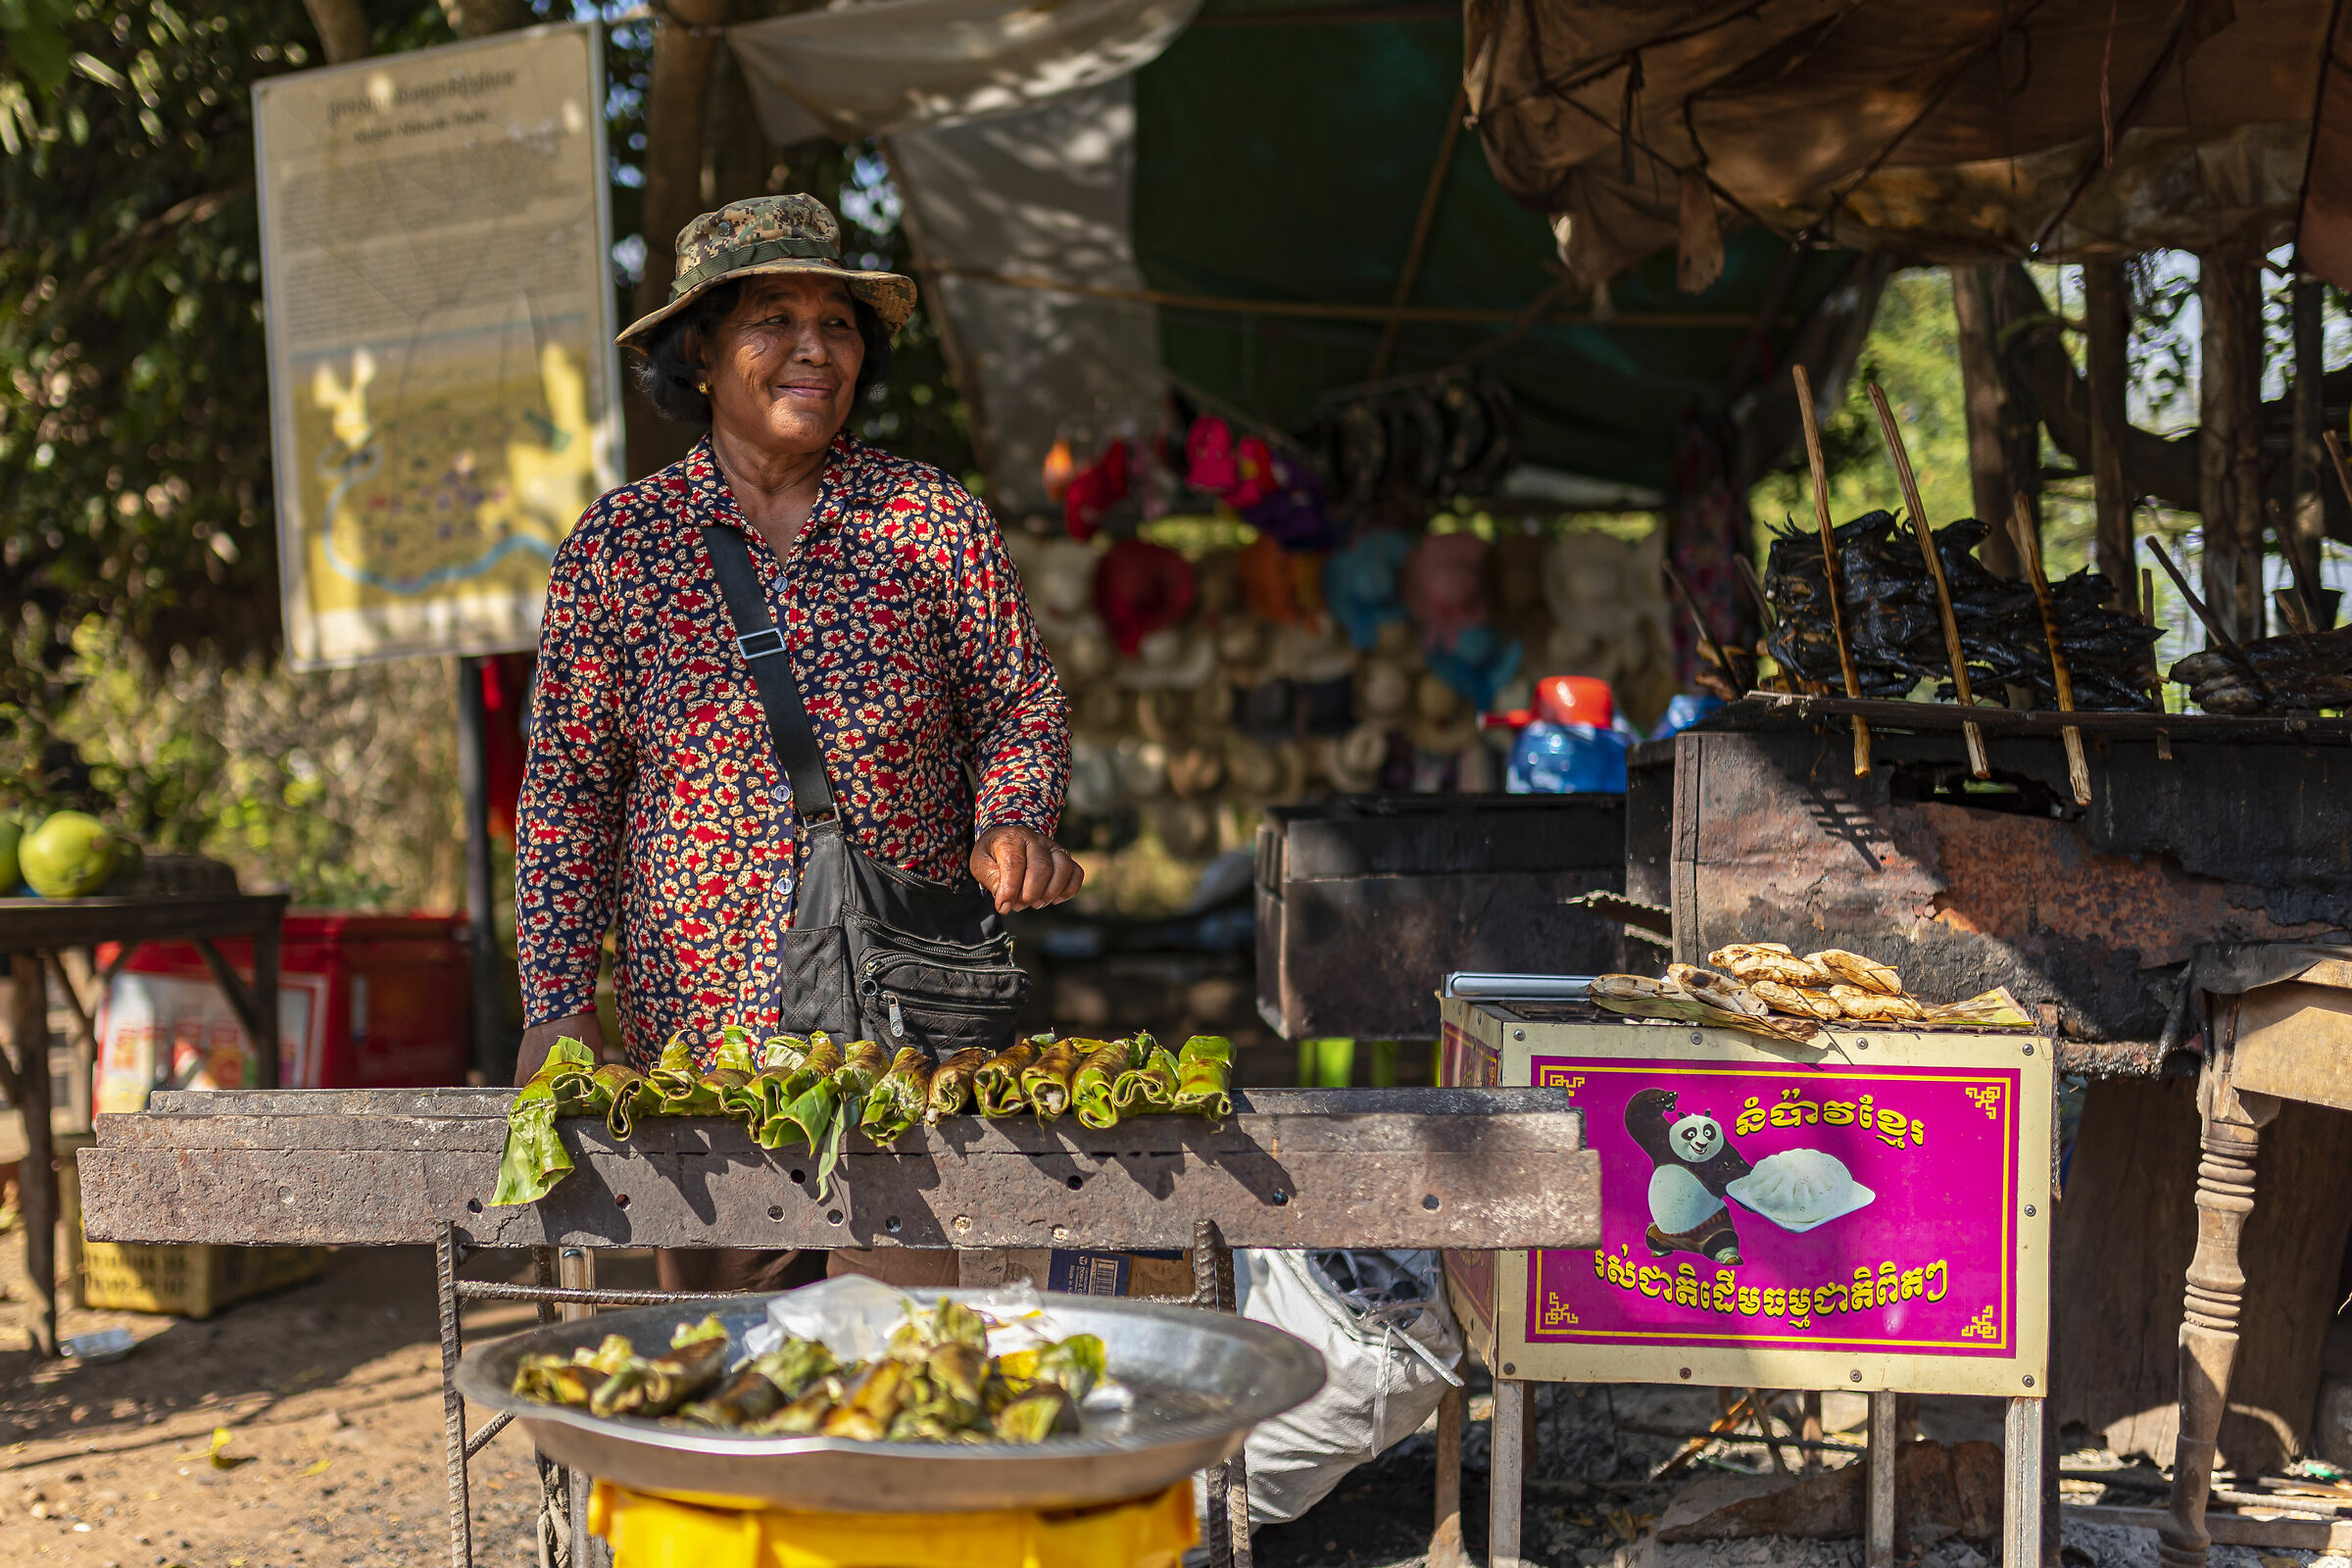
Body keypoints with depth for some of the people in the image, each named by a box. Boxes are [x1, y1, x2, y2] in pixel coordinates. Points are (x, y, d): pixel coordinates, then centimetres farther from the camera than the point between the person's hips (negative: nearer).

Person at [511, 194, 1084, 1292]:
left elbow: (1020, 710, 9)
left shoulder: (936, 522, 2)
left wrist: (1011, 824, -12)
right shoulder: (619, 542, 2)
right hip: (695, 1014, 0)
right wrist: (558, 1000, -3)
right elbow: (568, 786, 3)